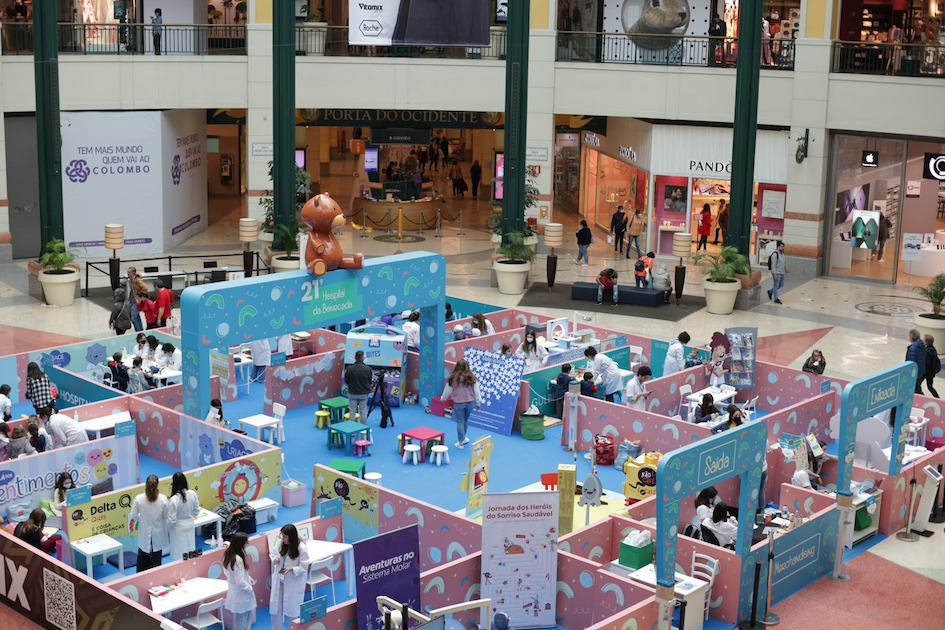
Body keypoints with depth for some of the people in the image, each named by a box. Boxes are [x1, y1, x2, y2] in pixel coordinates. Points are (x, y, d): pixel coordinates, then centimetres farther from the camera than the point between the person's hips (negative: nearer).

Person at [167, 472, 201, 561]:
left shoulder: (173, 500, -27)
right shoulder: (193, 494, -11)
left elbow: (171, 520, -20)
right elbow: (197, 511, 2)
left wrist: (168, 529, -1)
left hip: (178, 529, -5)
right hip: (190, 526, 5)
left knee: (179, 557, 9)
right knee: (189, 550, 21)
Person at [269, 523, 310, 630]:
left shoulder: (301, 549, -18)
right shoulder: (280, 543, -6)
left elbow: (303, 567, -14)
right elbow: (272, 553, 11)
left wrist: (291, 569, -30)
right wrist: (274, 559, -12)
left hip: (293, 584, -4)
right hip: (279, 581, 4)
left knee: (291, 609, 10)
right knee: (275, 607, 11)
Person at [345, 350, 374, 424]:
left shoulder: (349, 369, -15)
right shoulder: (368, 369, -14)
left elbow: (346, 381, -1)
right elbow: (370, 382, 0)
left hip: (352, 393, 0)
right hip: (364, 394, 0)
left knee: (352, 411, 9)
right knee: (363, 411, 11)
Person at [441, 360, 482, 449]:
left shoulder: (453, 378, -7)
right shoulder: (471, 377, -3)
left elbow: (447, 390, 5)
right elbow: (476, 391, 1)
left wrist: (443, 398, 24)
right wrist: (478, 402, 12)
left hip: (458, 403, -2)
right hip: (470, 402, 2)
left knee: (460, 421, 7)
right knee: (466, 420, 21)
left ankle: (461, 442, 13)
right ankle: (463, 438, 37)